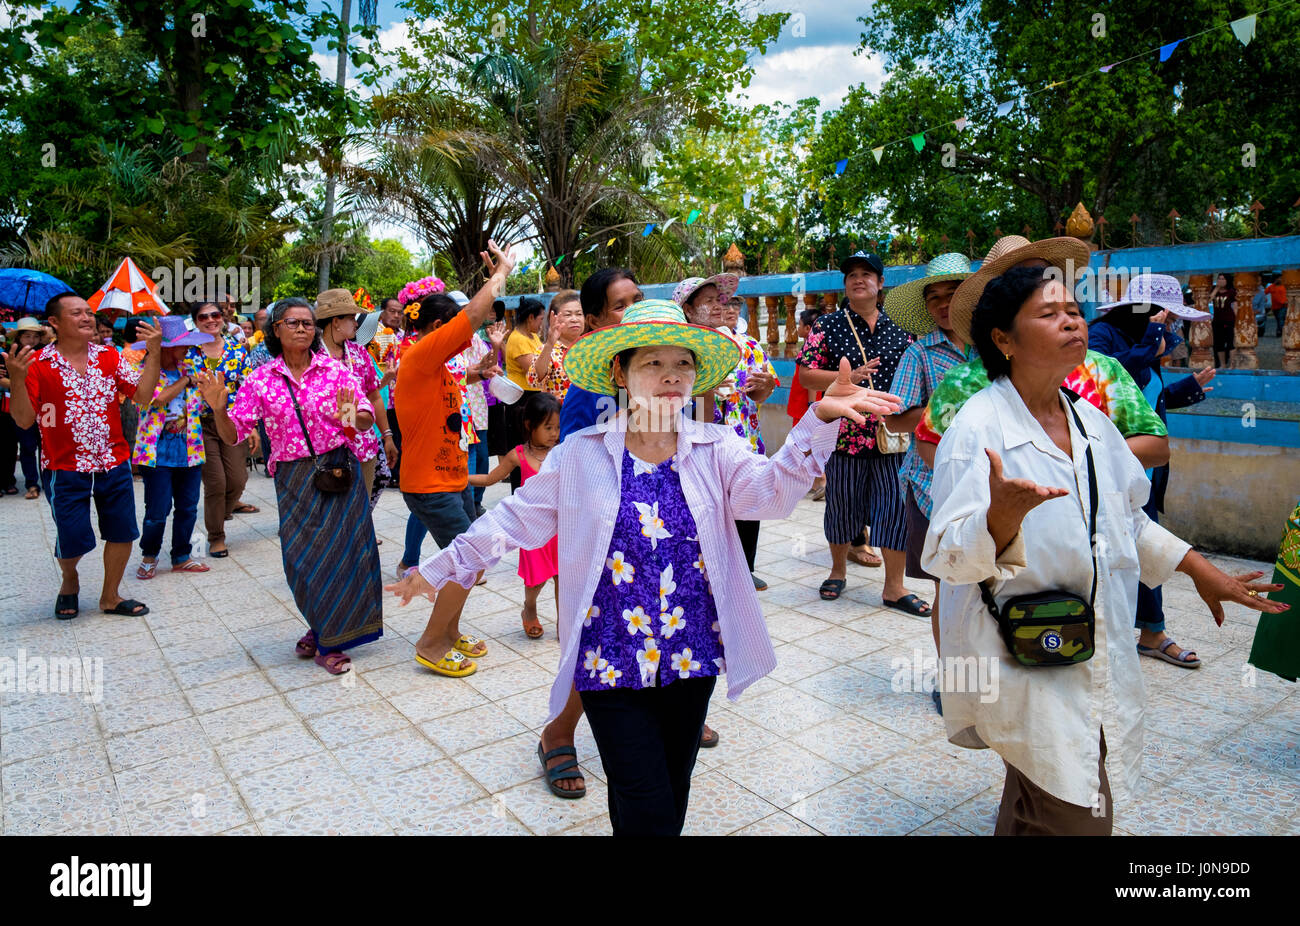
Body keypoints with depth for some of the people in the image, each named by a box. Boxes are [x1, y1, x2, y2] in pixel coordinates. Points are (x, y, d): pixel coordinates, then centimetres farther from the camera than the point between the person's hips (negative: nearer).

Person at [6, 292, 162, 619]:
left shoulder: (109, 356, 4)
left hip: (114, 463, 4)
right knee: (73, 539, 2)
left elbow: (143, 394, -3)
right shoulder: (37, 364, -7)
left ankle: (110, 597, 26)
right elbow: (24, 419, -8)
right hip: (64, 468, -3)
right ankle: (69, 580, 36)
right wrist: (17, 379, -23)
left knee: (122, 532, 8)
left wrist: (154, 352, -10)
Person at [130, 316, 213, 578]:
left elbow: (206, 395, 13)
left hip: (189, 451, 5)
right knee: (158, 511, -2)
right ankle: (149, 556, 21)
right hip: (157, 452, -5)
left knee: (188, 508, 9)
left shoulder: (190, 367, 10)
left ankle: (182, 556, 24)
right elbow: (158, 399, -22)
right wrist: (184, 380, -11)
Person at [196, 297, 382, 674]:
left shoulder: (334, 369, 0)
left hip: (339, 470, 0)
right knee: (302, 557, 1)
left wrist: (352, 417, -24)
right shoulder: (261, 380, 2)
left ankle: (325, 635, 24)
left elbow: (367, 418, -2)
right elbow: (232, 435, 0)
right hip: (294, 479, 0)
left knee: (341, 550, 3)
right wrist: (218, 408, -18)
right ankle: (322, 631, 26)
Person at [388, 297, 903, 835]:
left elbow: (772, 489, -19)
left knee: (672, 796, 19)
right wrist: (444, 567, 7)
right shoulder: (581, 454, -4)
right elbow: (515, 519, 4)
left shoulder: (715, 450, -2)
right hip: (611, 658, -2)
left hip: (691, 653, 2)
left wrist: (820, 418, -33)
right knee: (645, 809, 0)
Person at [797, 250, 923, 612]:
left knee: (897, 505, -1)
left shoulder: (898, 327, 10)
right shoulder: (828, 326, 2)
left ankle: (894, 586, 10)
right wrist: (849, 377, -17)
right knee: (842, 503, 9)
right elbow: (806, 375, -3)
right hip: (845, 432, -2)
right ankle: (838, 569, 31)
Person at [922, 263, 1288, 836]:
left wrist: (1199, 568, 22)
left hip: (1096, 655, 7)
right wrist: (1003, 515, -39)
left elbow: (1125, 520, 23)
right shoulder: (978, 426, -16)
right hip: (1021, 660, -7)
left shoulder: (1090, 421, 7)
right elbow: (949, 557, -21)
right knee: (1078, 817, -7)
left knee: (1033, 806, 17)